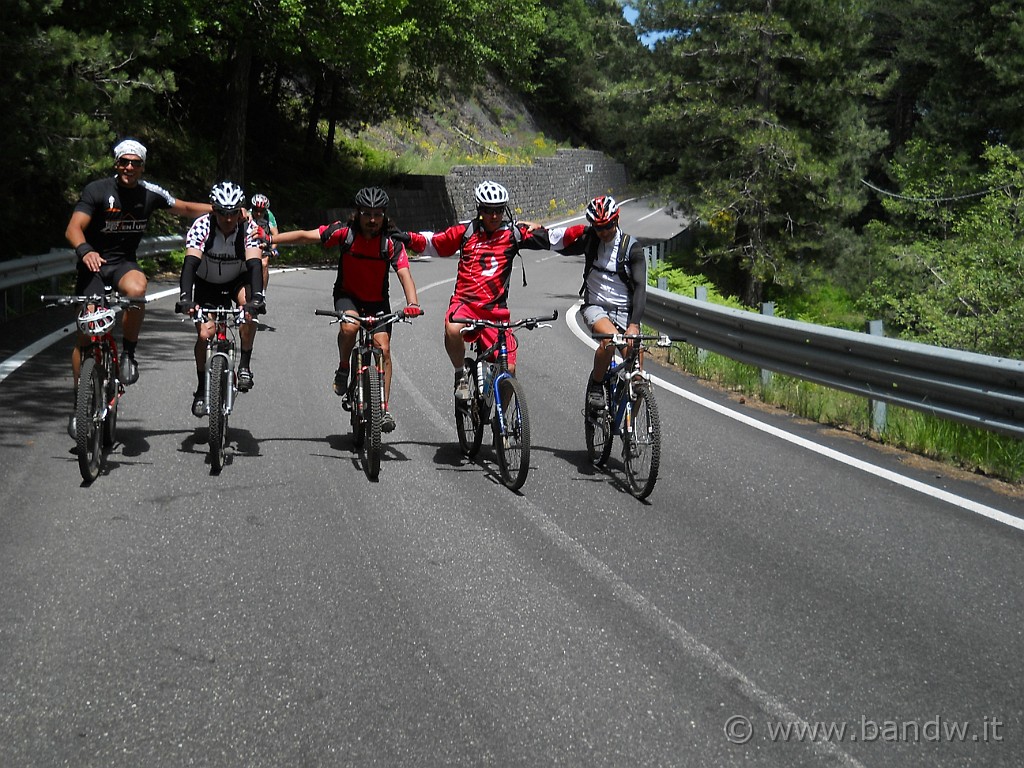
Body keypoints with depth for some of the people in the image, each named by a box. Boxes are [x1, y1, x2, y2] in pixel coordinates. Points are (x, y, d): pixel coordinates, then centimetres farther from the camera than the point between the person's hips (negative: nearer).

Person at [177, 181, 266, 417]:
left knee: (249, 307, -32)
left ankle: (244, 365, -15)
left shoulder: (249, 228, -25)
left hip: (238, 280, 0)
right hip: (207, 284, 0)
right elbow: (190, 262, -37)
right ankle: (202, 388, 7)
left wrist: (257, 297, -53)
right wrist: (186, 297, -52)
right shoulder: (201, 226, -27)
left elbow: (254, 264, -36)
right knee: (204, 334, -14)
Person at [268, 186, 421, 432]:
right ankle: (343, 370, -4)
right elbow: (304, 236, -15)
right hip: (348, 294, 0)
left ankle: (385, 407, -3)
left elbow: (405, 274, -30)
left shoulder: (391, 243, -18)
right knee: (349, 326, -32)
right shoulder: (344, 232, -17)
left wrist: (412, 303, -48)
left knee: (383, 348, -13)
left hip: (377, 301, 0)